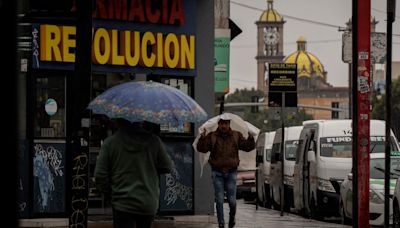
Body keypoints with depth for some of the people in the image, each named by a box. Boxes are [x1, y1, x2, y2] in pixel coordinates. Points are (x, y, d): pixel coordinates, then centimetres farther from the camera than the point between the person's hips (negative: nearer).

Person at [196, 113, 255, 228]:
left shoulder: (236, 136, 6)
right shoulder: (212, 137, -1)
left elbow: (248, 147, 2)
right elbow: (202, 148, -11)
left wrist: (250, 138, -18)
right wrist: (202, 138, -29)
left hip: (231, 172, 1)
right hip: (217, 172, -1)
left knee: (232, 200, 1)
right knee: (219, 200, -2)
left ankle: (232, 216, 31)